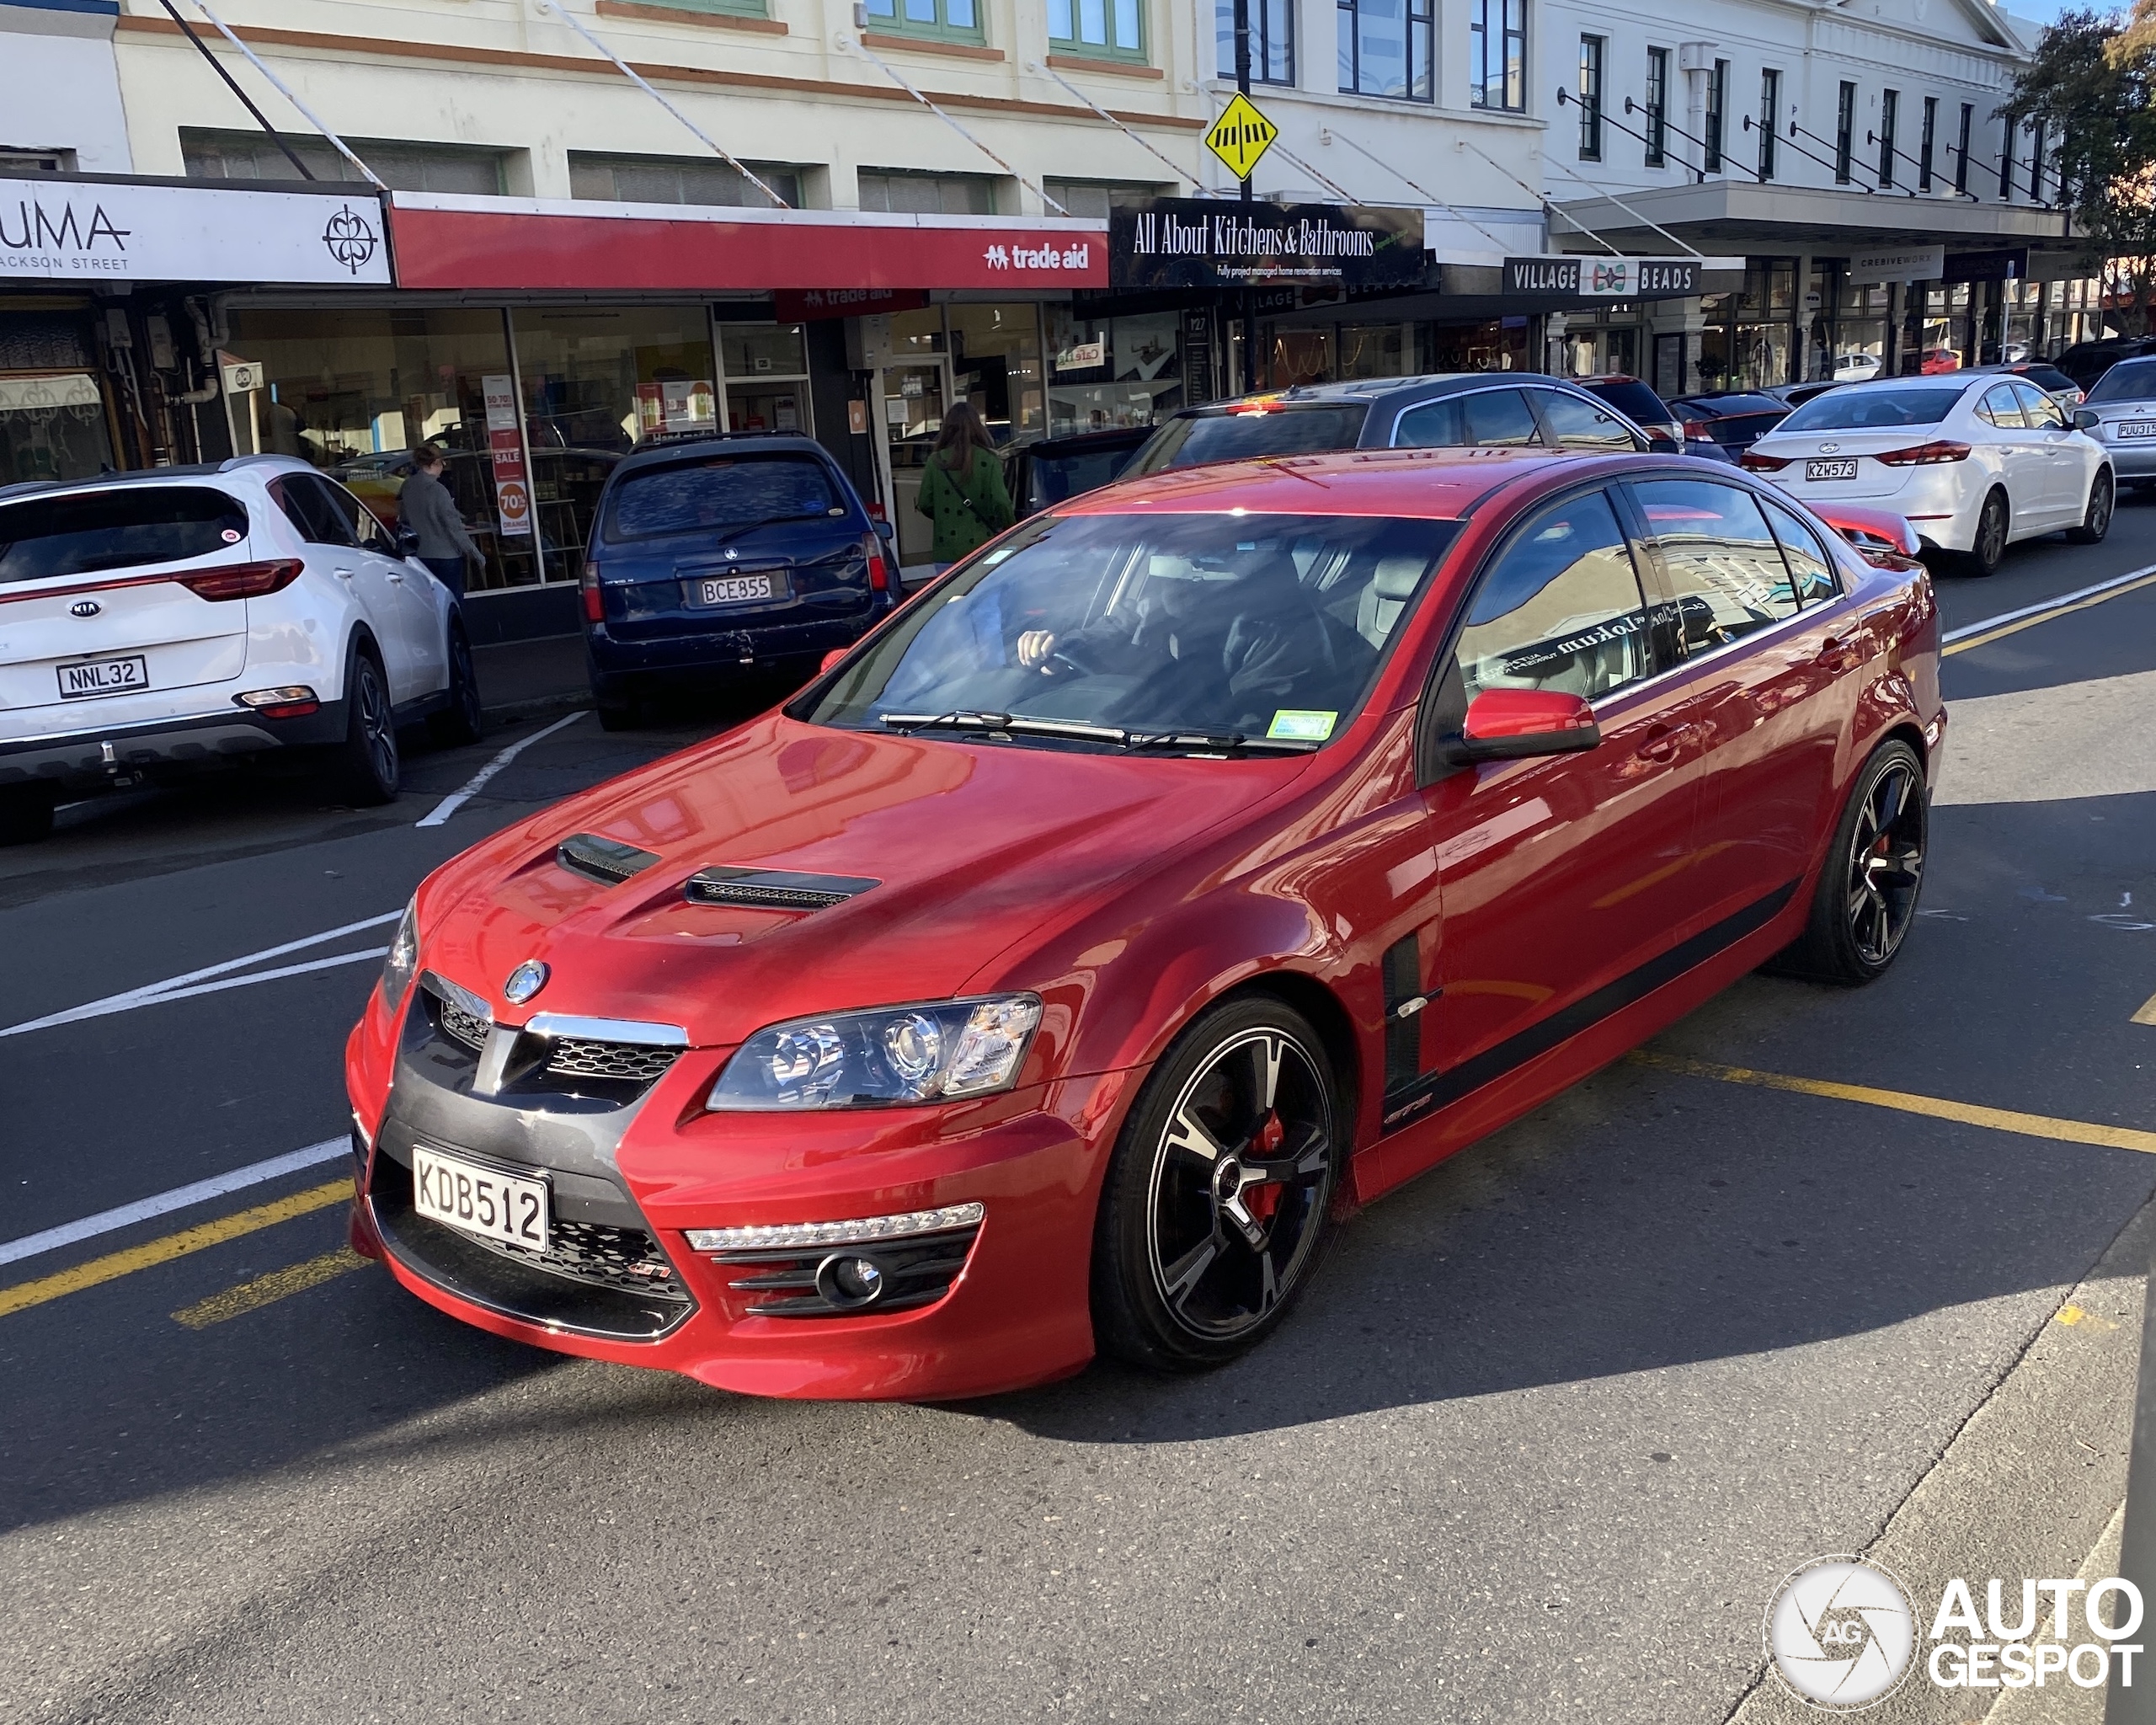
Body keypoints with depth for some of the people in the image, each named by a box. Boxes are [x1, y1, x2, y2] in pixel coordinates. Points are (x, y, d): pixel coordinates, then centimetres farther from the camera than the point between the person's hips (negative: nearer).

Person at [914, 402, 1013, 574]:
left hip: (947, 552, 1)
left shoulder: (936, 461, 0)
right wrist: (1010, 528, 7)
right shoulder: (989, 460, -4)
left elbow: (924, 504, 3)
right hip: (984, 548, -1)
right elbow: (1001, 501, -10)